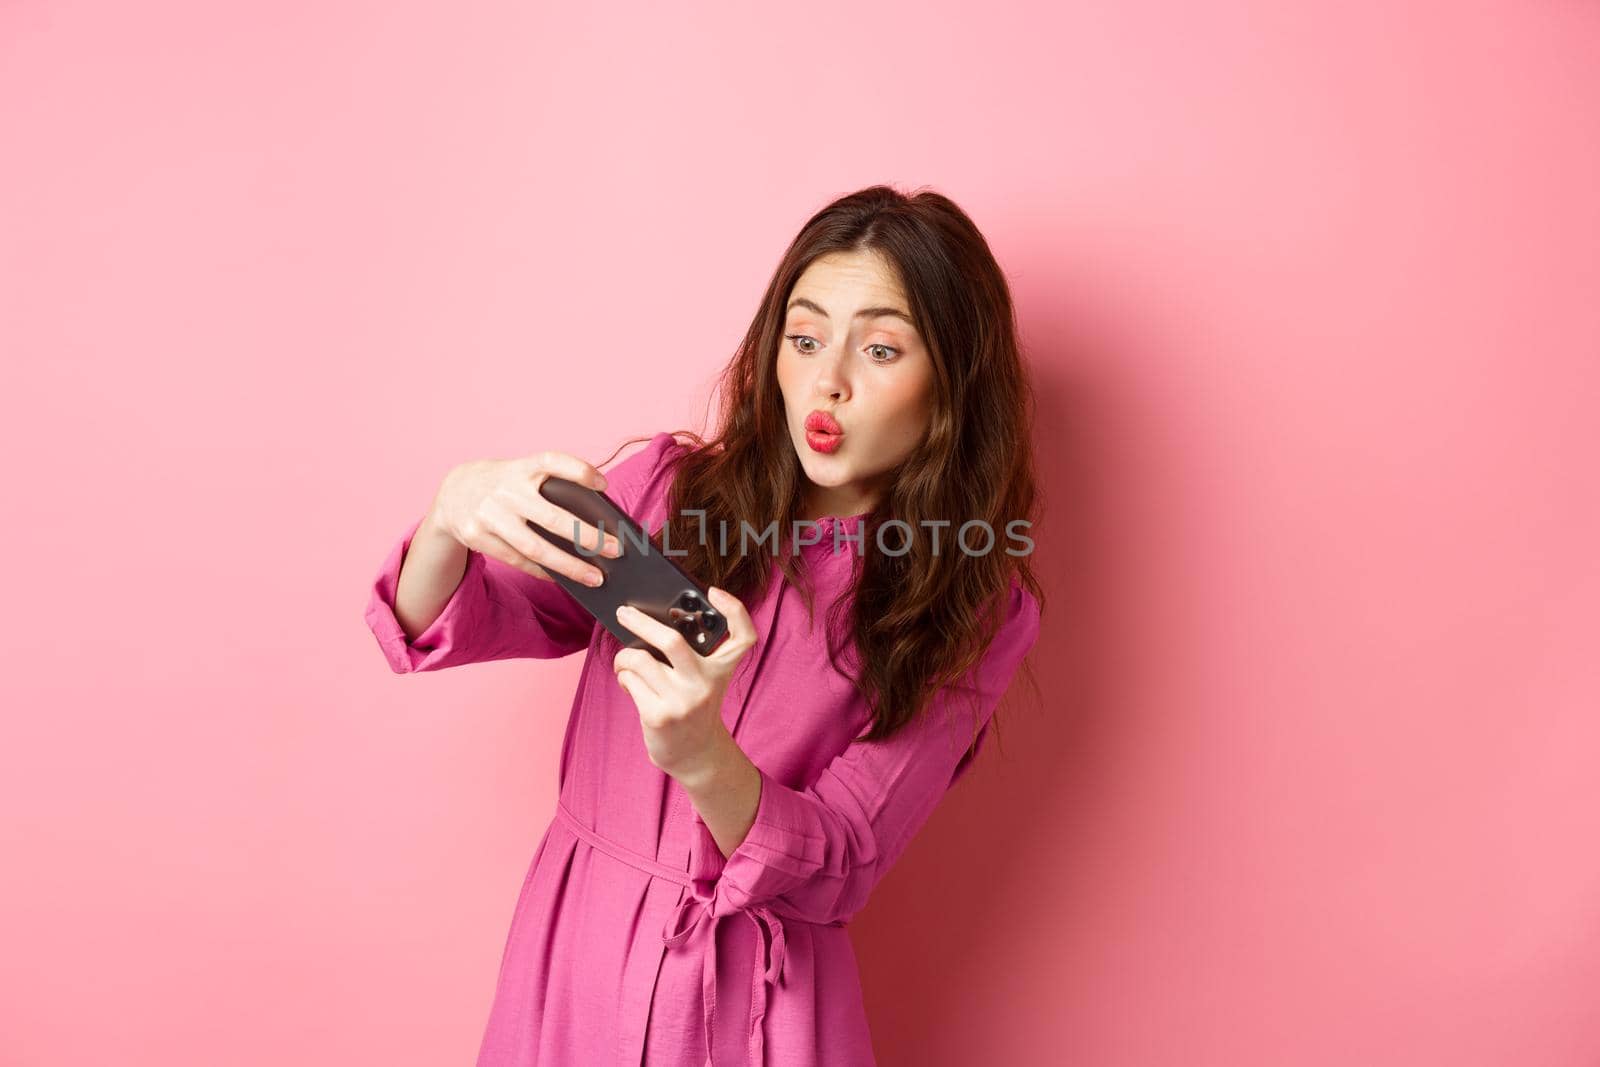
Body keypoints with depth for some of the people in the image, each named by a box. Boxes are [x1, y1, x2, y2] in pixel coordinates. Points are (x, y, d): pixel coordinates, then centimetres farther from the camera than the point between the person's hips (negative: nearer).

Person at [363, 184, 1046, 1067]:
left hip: (758, 995, -2)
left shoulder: (977, 608, -10)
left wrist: (702, 759, -34)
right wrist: (453, 519, -30)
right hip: (571, 954, 2)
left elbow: (837, 874, -14)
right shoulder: (668, 485, -6)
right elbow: (438, 629, -8)